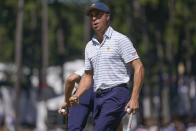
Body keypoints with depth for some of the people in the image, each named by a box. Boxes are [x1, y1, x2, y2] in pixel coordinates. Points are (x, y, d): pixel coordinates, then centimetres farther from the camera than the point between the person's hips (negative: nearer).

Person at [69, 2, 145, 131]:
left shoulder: (120, 40, -4)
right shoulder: (90, 46, 18)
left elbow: (139, 68, -9)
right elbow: (88, 76, 24)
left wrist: (134, 98, -19)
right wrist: (76, 96, 5)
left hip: (117, 95, -8)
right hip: (98, 97, 8)